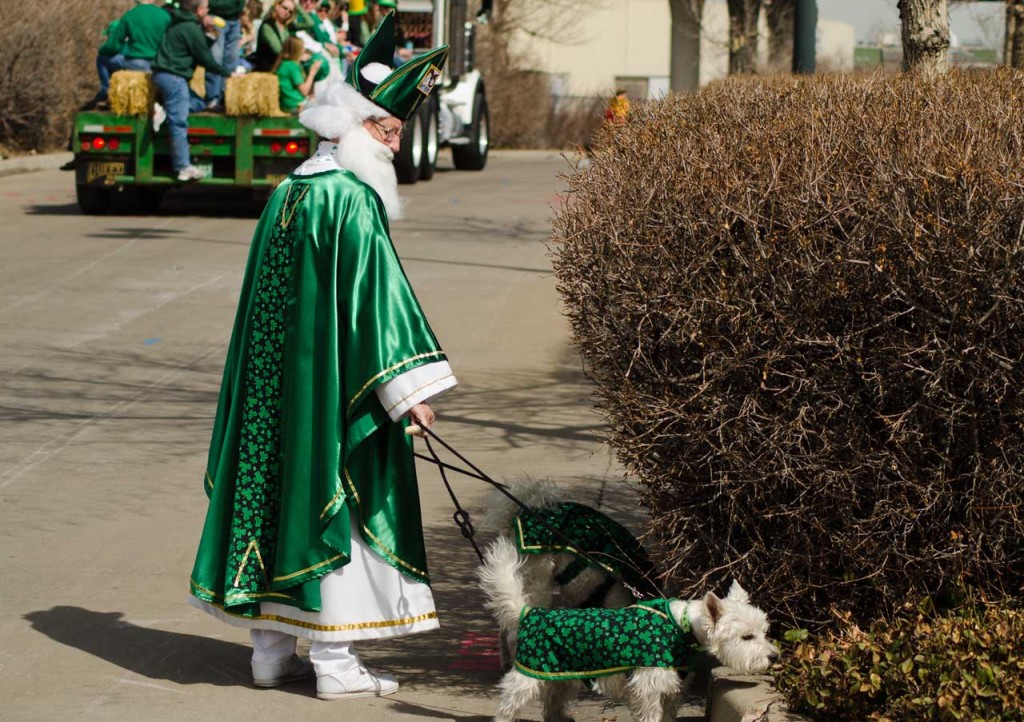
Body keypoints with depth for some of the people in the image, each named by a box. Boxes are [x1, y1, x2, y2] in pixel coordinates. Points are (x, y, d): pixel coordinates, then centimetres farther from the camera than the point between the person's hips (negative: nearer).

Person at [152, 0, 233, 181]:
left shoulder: (181, 24, 16)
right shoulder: (192, 29, -13)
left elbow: (201, 50, 20)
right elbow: (205, 59, -10)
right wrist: (228, 73, 1)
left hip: (164, 74, 10)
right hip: (173, 77, -10)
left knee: (199, 104, 21)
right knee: (179, 122, -10)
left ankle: (165, 111, 5)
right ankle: (184, 168, -13)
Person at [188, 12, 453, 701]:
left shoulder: (287, 194, 11)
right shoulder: (352, 203, -16)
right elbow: (374, 295, -20)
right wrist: (407, 388, -18)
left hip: (274, 379, 9)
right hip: (333, 385, -9)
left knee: (278, 488, 12)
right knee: (336, 499, -2)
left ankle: (272, 648, 19)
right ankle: (335, 662, 2)